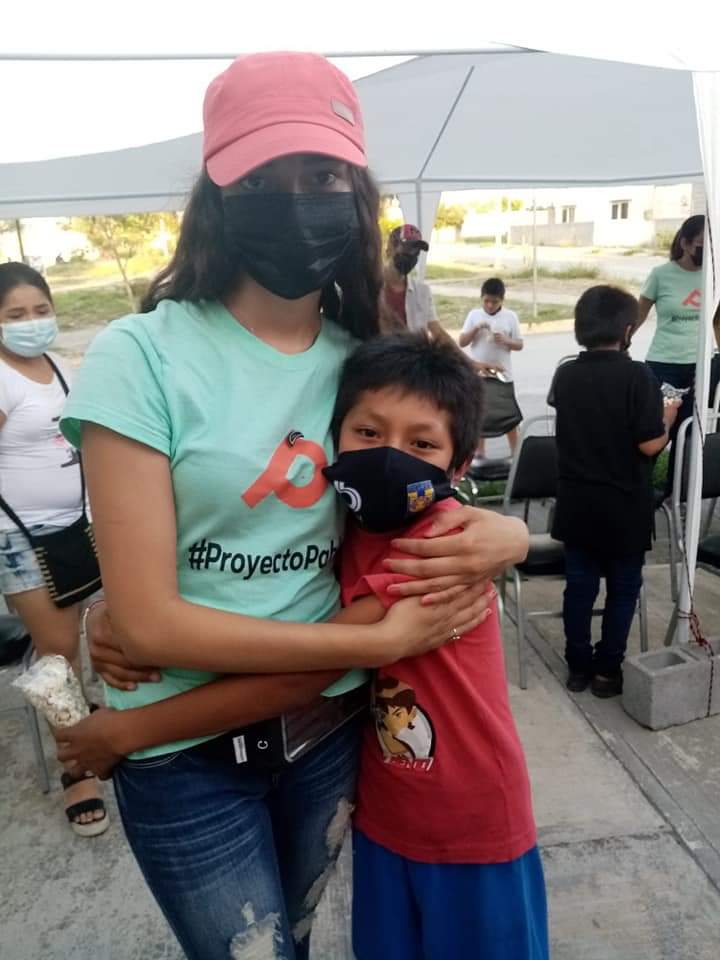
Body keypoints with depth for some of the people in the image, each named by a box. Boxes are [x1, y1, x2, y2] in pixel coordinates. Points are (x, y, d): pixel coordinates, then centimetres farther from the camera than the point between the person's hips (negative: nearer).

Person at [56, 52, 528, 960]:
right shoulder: (142, 356, -18)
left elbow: (423, 510, 6)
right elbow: (145, 623, -21)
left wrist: (504, 532, -17)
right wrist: (381, 639, -20)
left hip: (331, 725, 5)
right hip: (186, 754, -4)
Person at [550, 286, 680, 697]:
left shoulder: (565, 375, 0)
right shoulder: (638, 376, -15)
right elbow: (650, 444, -17)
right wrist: (668, 417, 3)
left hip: (577, 503, 4)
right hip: (626, 505, -4)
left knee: (580, 584, 13)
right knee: (623, 587, 12)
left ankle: (578, 666, 22)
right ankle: (607, 670, 20)